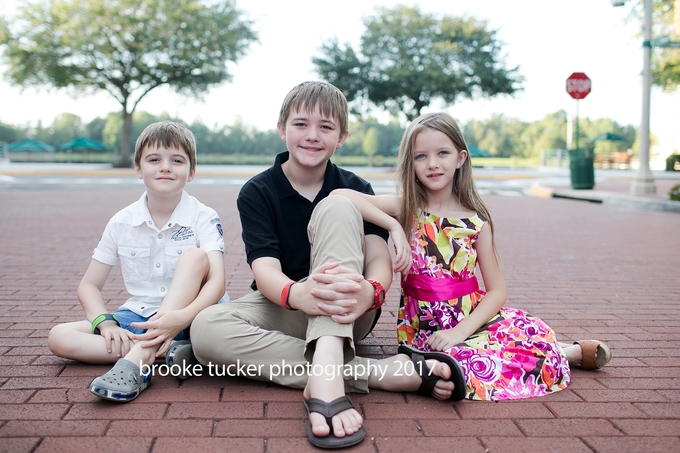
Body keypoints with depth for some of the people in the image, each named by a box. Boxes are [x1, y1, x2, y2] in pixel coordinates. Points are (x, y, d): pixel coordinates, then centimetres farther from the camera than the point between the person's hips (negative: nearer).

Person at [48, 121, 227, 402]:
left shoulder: (203, 218, -9)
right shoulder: (121, 223, 0)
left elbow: (217, 281, -22)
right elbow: (89, 285, 6)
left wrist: (181, 317, -40)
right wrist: (105, 323, -14)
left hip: (186, 316, -3)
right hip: (138, 316, 4)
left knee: (194, 256, -29)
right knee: (59, 338, -16)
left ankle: (137, 359, -37)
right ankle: (167, 351, -28)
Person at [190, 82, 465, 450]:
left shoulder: (354, 190, 1)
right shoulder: (257, 192, -3)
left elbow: (379, 256, -13)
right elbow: (265, 269, -16)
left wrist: (370, 291, -39)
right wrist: (297, 293, -42)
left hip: (343, 316, 0)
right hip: (285, 309, 1)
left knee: (336, 208, -23)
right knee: (205, 328, -31)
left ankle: (325, 369, -42)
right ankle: (379, 372, -36)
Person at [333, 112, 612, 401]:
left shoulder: (476, 222, 0)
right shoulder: (404, 209, -3)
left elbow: (497, 291, -1)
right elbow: (339, 196, -17)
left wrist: (461, 330, -15)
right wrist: (394, 226, -25)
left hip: (473, 318, 2)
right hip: (426, 326, -2)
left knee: (536, 338, -24)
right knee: (475, 367, -30)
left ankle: (570, 352, 12)